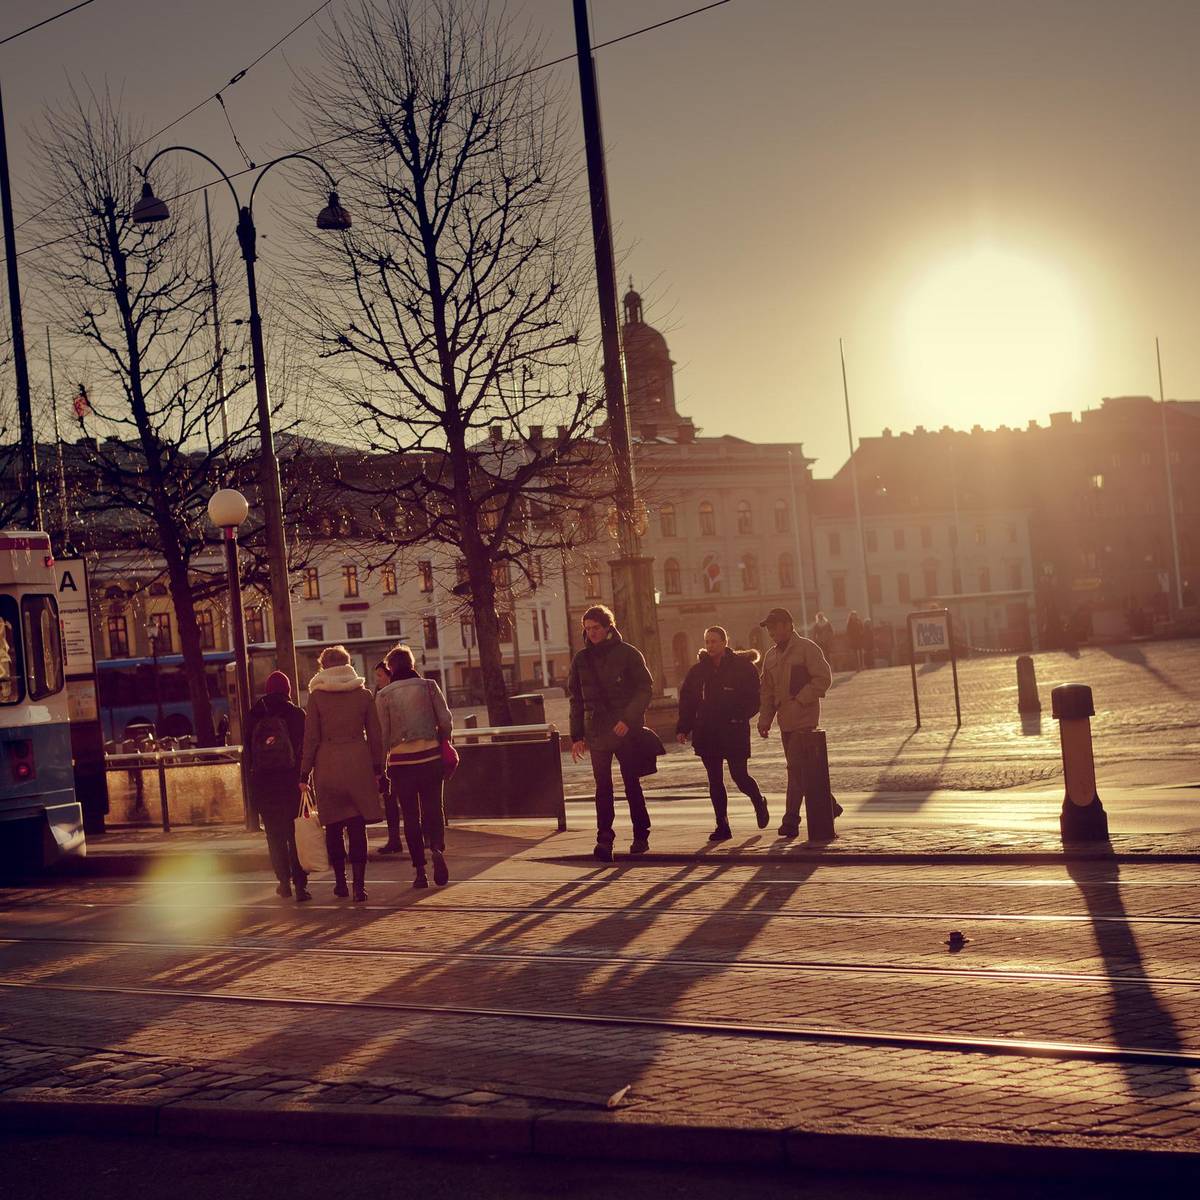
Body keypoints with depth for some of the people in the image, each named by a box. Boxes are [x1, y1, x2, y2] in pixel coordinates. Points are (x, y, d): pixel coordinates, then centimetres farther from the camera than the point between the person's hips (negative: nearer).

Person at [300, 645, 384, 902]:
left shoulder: (317, 695, -2)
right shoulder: (363, 694, 2)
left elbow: (311, 737, -2)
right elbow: (375, 736, 5)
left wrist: (305, 773, 2)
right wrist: (377, 768, 12)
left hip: (328, 766, -1)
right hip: (358, 764, 1)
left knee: (333, 826, 11)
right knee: (357, 827, 1)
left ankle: (340, 881, 16)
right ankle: (359, 884, -6)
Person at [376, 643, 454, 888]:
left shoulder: (384, 695, 0)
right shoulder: (429, 686, 2)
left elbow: (382, 733, -2)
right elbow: (446, 722, -1)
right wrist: (441, 744, 17)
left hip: (401, 760, 0)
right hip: (430, 756, 0)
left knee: (410, 815, 7)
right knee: (433, 807, 8)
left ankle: (420, 870, 5)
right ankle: (437, 848, -20)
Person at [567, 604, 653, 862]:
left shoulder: (628, 654, -2)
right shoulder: (581, 659, 8)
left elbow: (644, 689, -4)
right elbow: (576, 700, 12)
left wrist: (629, 719, -17)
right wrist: (577, 736, 7)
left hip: (626, 731, -2)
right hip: (597, 732, 2)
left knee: (632, 785, 5)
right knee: (602, 788, -5)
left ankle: (641, 836, 17)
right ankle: (604, 839, -9)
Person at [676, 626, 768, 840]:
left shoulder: (743, 667, -4)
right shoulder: (699, 670, 8)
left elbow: (753, 699, -3)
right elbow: (687, 700, 10)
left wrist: (738, 717, -16)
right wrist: (683, 729, 1)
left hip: (734, 732, -4)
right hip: (707, 733, 4)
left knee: (739, 776, -3)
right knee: (715, 781, 4)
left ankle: (759, 803, 28)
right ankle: (722, 825, 11)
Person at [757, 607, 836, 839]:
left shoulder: (807, 649, -5)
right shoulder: (771, 656, 16)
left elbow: (823, 678, -12)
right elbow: (767, 692, 19)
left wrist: (799, 700, -17)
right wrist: (764, 720, 8)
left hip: (804, 718, -8)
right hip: (786, 721, 8)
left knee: (796, 768, -11)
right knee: (798, 768, 10)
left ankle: (791, 821, -11)